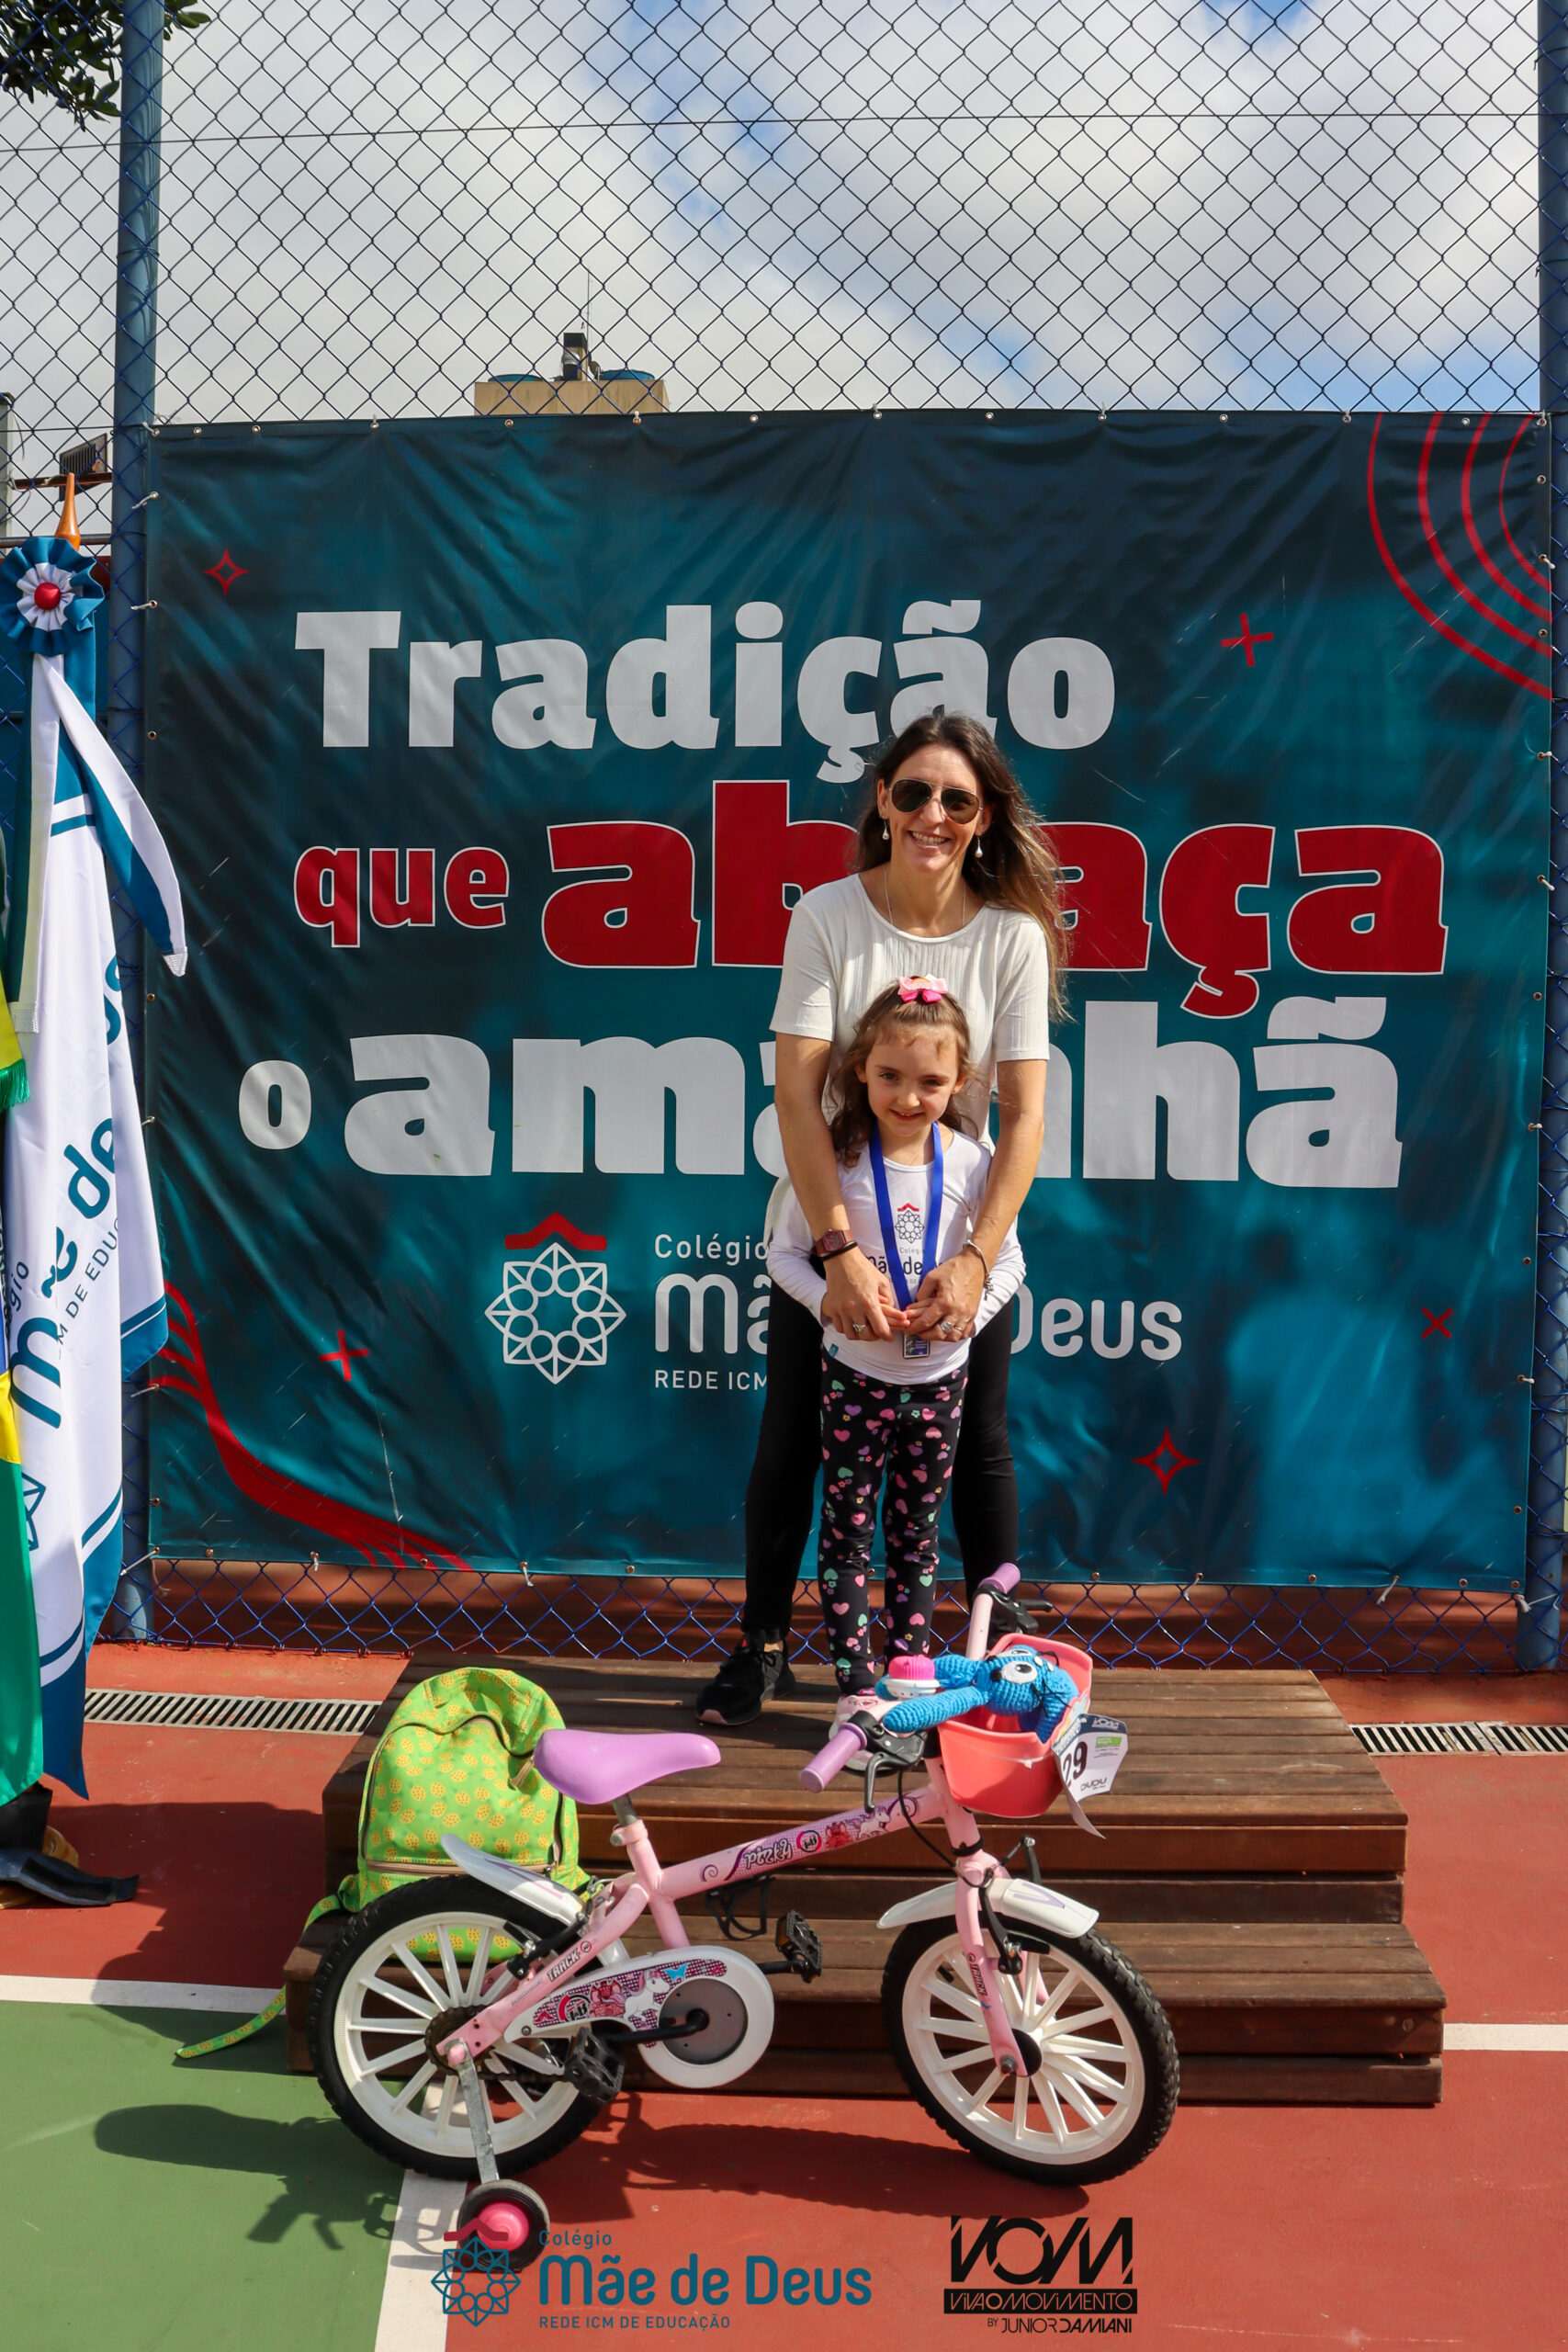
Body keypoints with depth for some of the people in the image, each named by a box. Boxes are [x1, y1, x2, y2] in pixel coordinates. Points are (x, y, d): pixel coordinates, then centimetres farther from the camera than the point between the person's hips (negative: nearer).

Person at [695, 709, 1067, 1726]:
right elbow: (796, 1088, -18)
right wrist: (840, 1249, -27)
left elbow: (1024, 1113, -13)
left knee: (980, 1445, 10)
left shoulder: (1012, 935, -10)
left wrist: (975, 1259, -24)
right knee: (791, 1442, 8)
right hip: (828, 1217, 0)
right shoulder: (829, 915, -12)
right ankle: (765, 1644, 27)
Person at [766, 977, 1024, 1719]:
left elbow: (1008, 1259, 2)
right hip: (855, 1373, -1)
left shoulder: (970, 1163, -7)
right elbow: (784, 1253, -4)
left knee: (917, 1531, 13)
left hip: (939, 1376, 1)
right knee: (847, 1531, 4)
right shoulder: (837, 1159, -11)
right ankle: (855, 1688, 12)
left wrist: (968, 1311, -15)